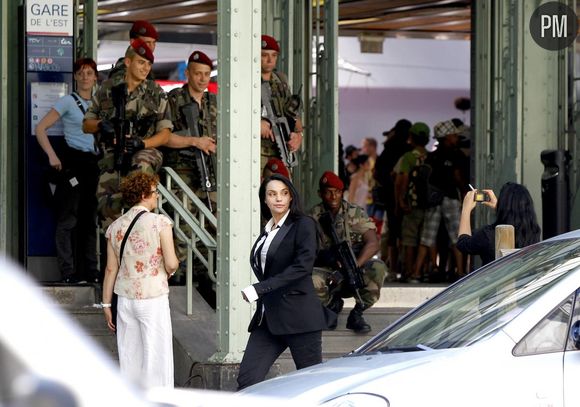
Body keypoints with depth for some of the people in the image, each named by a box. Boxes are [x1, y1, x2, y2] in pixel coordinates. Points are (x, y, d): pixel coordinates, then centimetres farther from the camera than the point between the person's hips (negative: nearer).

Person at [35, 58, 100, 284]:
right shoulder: (68, 102, -3)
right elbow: (41, 128, -8)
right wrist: (52, 155, -18)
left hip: (94, 163, 6)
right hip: (72, 161, -6)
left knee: (89, 219, 10)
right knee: (68, 219, -4)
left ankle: (90, 270, 15)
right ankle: (68, 272, -4)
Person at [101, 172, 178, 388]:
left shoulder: (115, 227, 4)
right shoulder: (160, 222, -9)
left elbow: (111, 269, 6)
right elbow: (171, 264, -13)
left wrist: (106, 305, 12)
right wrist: (170, 269, 11)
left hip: (125, 299, 5)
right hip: (153, 299, -5)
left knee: (129, 358, 9)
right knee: (156, 357, 0)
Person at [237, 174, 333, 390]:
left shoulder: (304, 225, -4)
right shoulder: (267, 231, 18)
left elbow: (302, 266, -16)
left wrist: (259, 289, -19)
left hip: (298, 316, -7)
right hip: (268, 318, 7)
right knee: (247, 380, -4)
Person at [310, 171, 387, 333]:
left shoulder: (356, 213, 1)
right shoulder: (313, 217, 1)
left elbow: (373, 244, -11)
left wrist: (355, 265, -27)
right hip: (326, 271, -1)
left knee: (378, 268, -31)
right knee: (311, 280, -36)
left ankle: (357, 313, -9)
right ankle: (333, 304, 1)